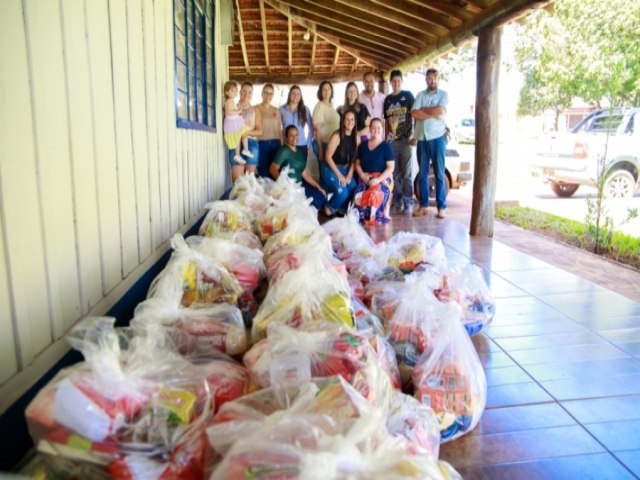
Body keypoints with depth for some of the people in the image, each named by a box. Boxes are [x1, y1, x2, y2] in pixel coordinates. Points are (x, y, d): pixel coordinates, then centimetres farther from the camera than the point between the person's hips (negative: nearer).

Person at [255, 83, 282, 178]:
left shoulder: (276, 110, 13)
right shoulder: (256, 109, 1)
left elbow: (279, 129, 15)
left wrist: (282, 145, 11)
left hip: (275, 144, 4)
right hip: (262, 144, -4)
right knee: (263, 173, -2)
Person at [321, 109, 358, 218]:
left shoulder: (356, 137, -1)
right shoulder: (337, 136, -17)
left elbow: (354, 158, 5)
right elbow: (328, 157, -15)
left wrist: (349, 175, -5)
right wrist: (339, 175, -16)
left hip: (346, 168, 6)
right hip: (330, 168, -5)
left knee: (354, 190, -17)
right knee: (342, 192, -24)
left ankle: (342, 209, 9)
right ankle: (329, 208, 5)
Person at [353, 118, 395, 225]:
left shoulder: (386, 146, 0)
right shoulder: (363, 145, 13)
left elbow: (391, 167, -6)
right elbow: (357, 164, 17)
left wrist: (378, 179, -18)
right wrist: (363, 176, -3)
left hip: (382, 178, -3)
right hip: (366, 178, 3)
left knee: (374, 193, -39)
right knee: (358, 196, -32)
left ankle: (374, 218, -20)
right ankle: (363, 217, -8)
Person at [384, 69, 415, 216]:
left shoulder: (408, 95, 2)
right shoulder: (387, 99, 12)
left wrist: (414, 136, -9)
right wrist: (386, 137, 9)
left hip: (405, 139, -4)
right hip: (391, 140, 4)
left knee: (406, 173, -2)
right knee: (395, 174, 7)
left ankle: (408, 203, 3)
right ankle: (398, 203, 15)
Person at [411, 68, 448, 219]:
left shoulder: (443, 94, 4)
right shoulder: (420, 95, 11)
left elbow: (440, 111, -13)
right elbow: (414, 113, -4)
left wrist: (423, 109, -2)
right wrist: (433, 114, -10)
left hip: (437, 137, -3)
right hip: (422, 138, 3)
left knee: (439, 174, -2)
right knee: (422, 174, 6)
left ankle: (442, 207, 1)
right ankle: (423, 206, 12)